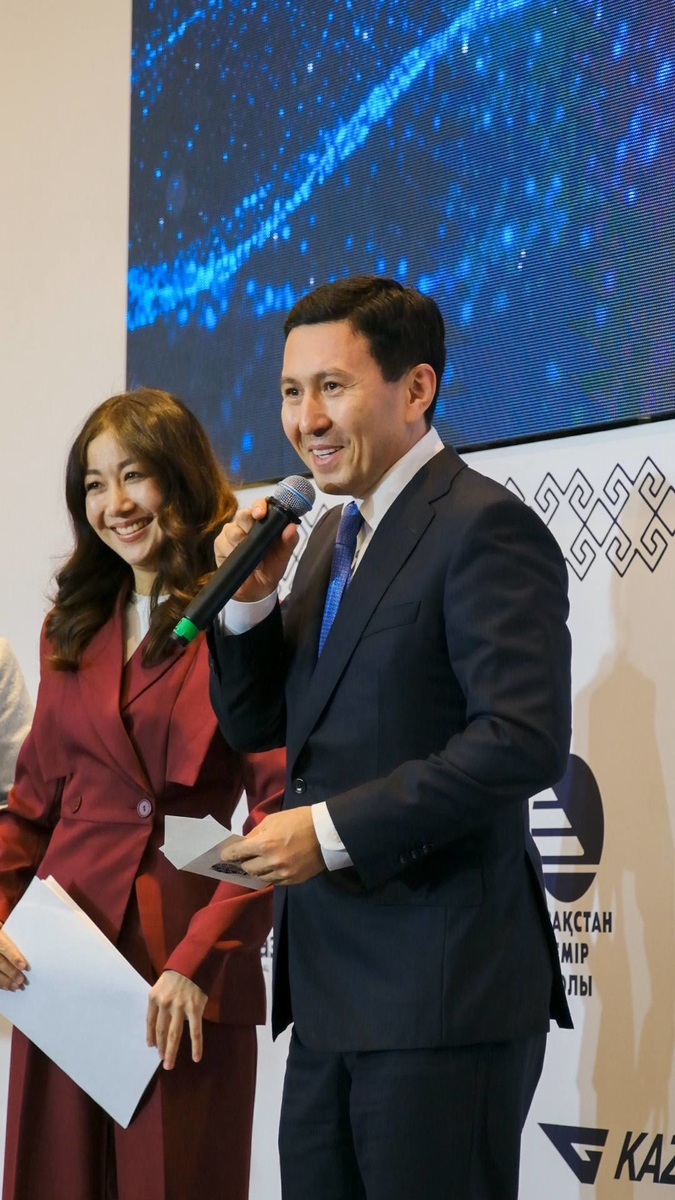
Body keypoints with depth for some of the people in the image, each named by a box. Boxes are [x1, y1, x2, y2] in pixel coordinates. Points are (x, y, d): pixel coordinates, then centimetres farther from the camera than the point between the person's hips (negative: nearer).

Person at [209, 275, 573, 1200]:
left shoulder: (485, 528, -11)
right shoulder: (333, 538, 17)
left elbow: (526, 739, -21)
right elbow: (255, 726, 20)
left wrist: (334, 828, -20)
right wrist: (251, 602, 2)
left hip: (444, 991, -9)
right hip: (332, 988, 9)